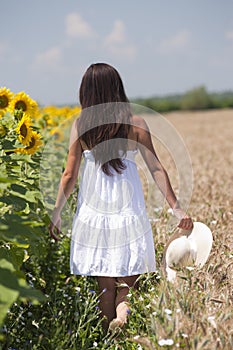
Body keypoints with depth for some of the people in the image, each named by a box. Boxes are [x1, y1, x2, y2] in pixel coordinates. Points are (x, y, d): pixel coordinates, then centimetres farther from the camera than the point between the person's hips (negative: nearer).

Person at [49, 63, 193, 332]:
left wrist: (56, 212, 9)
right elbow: (156, 168, -5)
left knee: (104, 283, 10)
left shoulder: (80, 125, -2)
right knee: (129, 274, 12)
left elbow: (69, 175, -1)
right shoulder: (135, 123, -3)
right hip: (128, 207, -1)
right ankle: (123, 306, -15)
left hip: (93, 209, 1)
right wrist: (176, 208, -2)